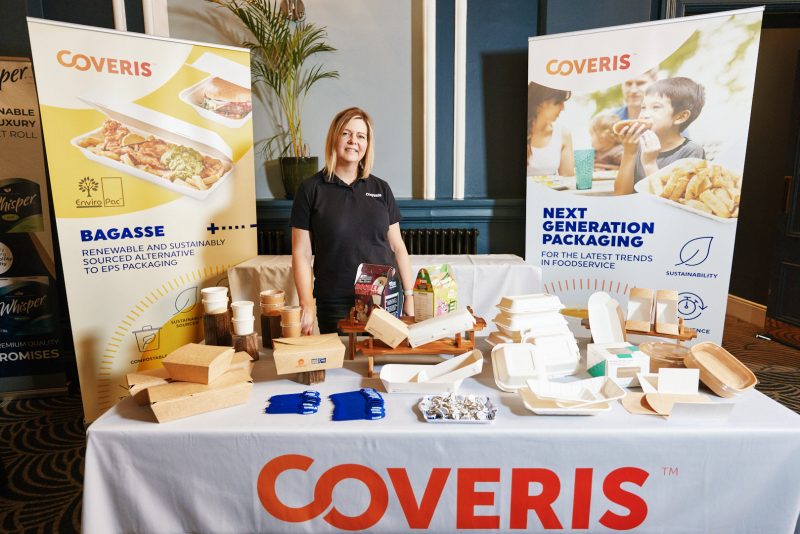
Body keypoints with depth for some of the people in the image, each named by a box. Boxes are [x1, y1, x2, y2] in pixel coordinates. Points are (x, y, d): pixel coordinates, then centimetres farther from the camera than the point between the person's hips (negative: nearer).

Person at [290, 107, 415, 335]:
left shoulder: (381, 188, 7)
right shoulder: (311, 189, -1)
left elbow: (398, 247, 8)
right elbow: (301, 253, -2)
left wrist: (409, 296, 4)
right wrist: (307, 305, -9)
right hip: (335, 307, -2)